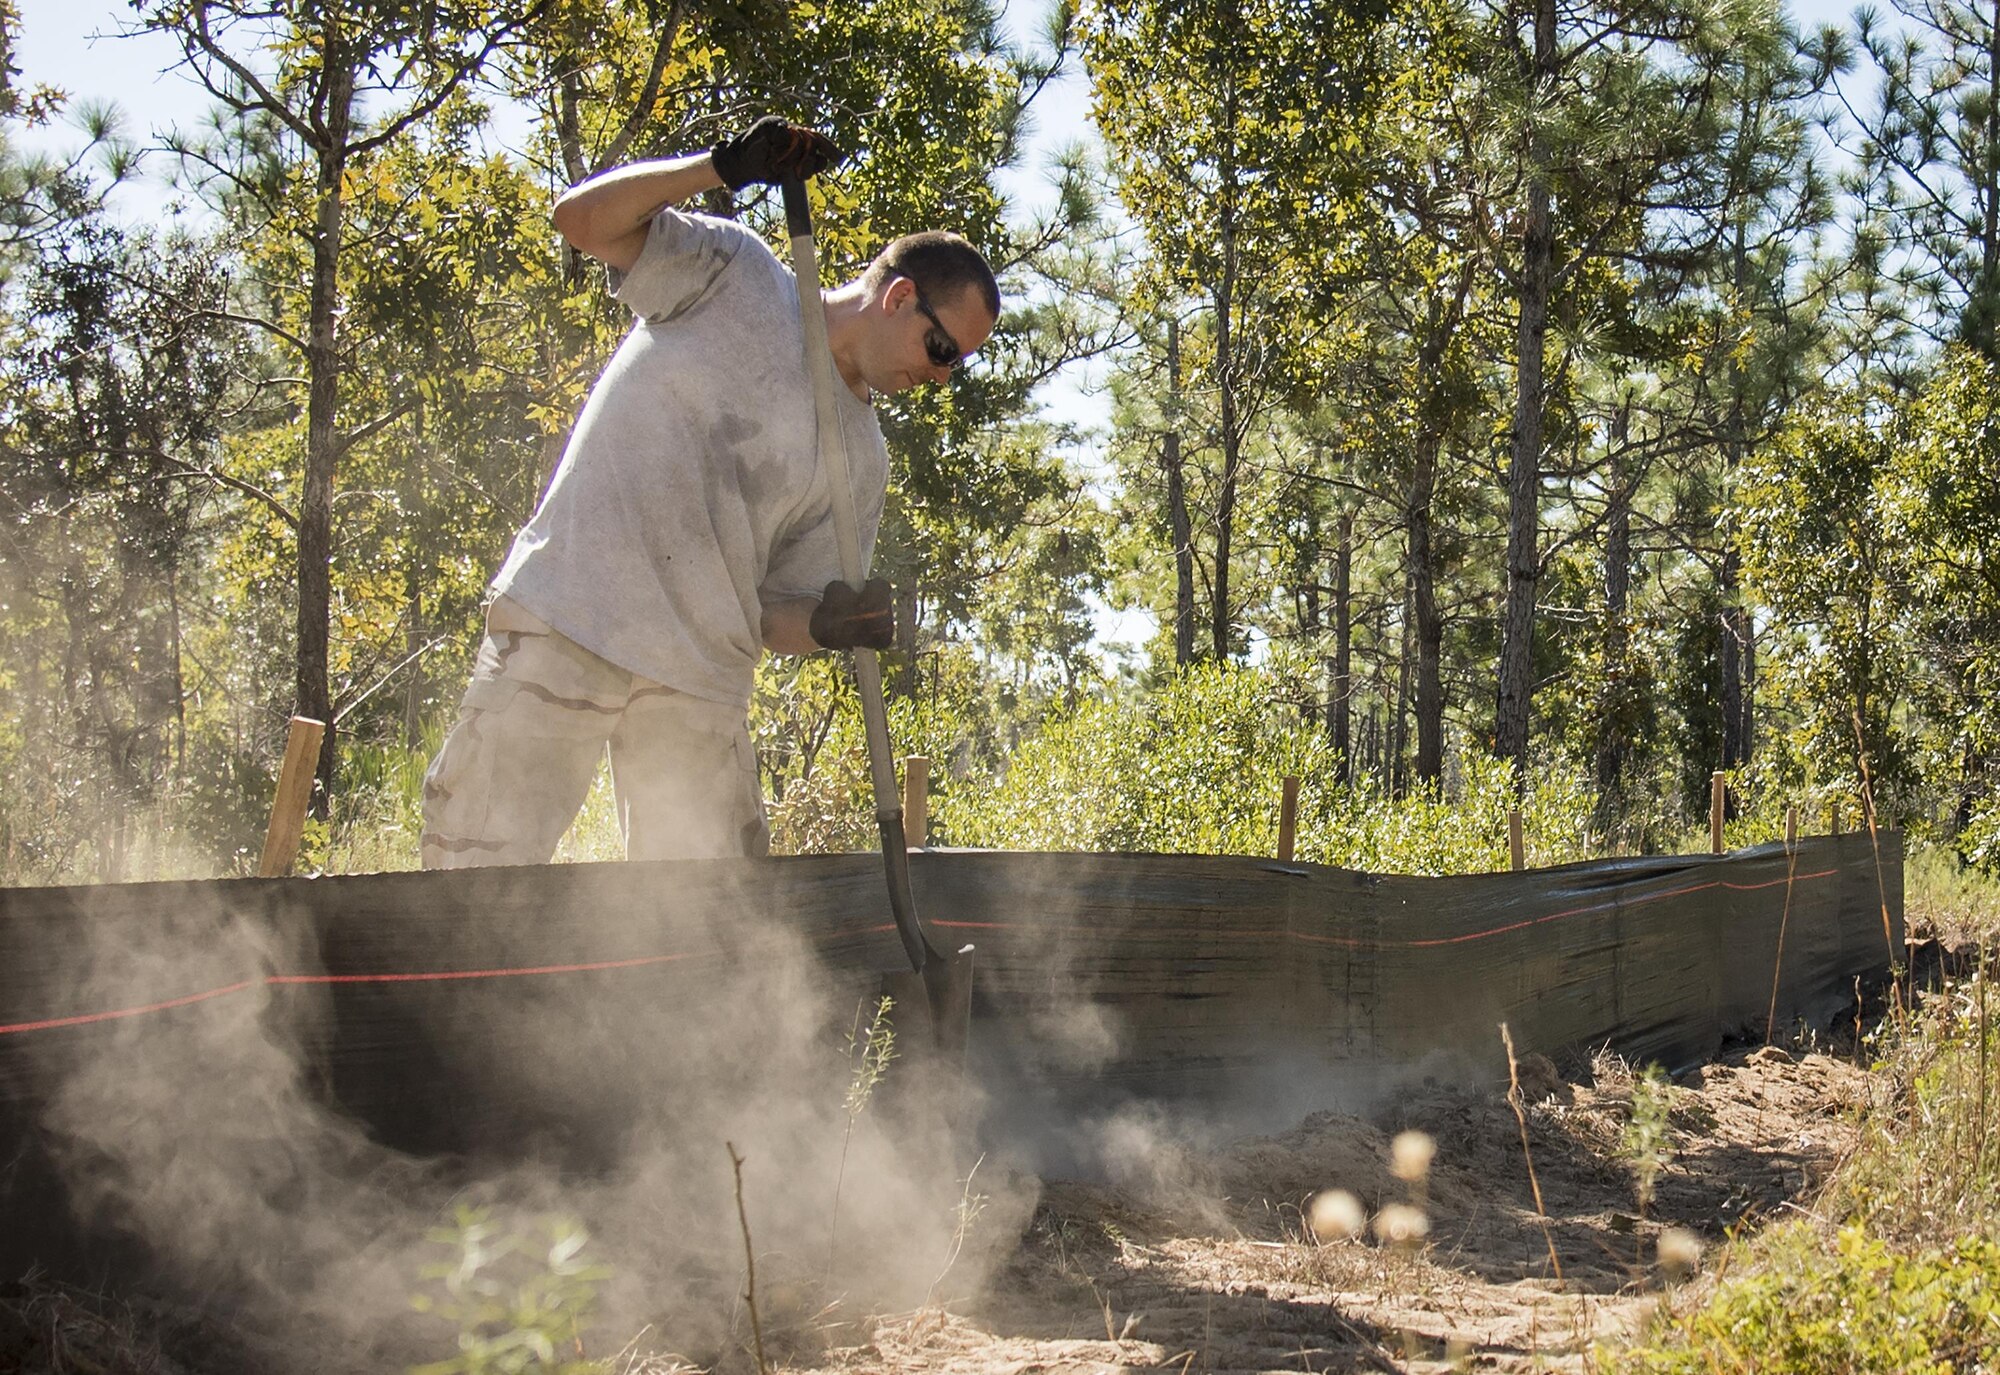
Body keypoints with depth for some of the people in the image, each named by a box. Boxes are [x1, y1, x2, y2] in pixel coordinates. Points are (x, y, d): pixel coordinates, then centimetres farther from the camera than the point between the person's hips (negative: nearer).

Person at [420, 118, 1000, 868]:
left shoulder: (861, 460, 15)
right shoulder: (734, 276, 6)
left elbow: (777, 609, 14)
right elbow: (584, 219, -5)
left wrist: (824, 625, -9)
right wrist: (722, 166, -15)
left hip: (700, 679, 5)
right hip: (566, 617, -4)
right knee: (483, 861, -10)